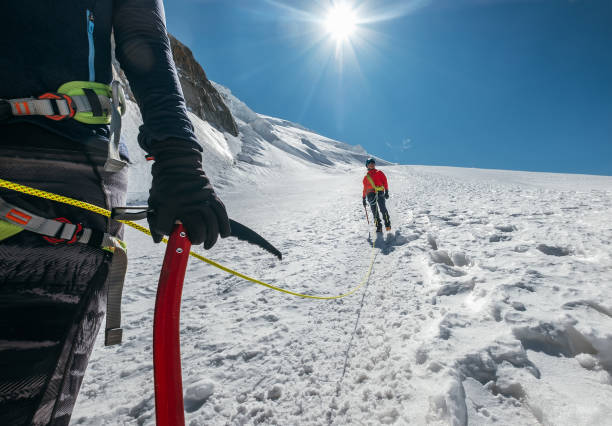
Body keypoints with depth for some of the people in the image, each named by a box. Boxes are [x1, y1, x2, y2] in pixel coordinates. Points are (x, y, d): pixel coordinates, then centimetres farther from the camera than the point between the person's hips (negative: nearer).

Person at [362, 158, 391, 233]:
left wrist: (386, 192, -4)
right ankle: (378, 226, -1)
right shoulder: (366, 177, 21)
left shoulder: (379, 173, 15)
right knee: (374, 211, -5)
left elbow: (385, 182, 7)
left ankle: (387, 224, -5)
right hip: (371, 194, 2)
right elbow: (365, 188, 25)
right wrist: (364, 198, 21)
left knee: (383, 209, -15)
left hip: (380, 192, -2)